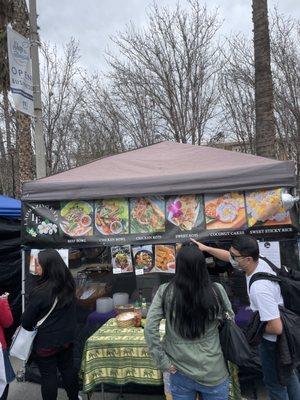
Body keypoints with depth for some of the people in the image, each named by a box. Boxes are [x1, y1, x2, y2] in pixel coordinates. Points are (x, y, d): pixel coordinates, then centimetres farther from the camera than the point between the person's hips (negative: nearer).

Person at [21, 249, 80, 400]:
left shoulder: (40, 292, -27)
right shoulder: (68, 285, -10)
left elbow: (26, 322, -14)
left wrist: (31, 326, 6)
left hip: (45, 342, -5)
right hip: (67, 338, 6)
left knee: (48, 376, 14)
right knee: (68, 369, 23)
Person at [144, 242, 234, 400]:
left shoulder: (165, 291, -15)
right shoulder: (217, 290, -15)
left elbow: (150, 329, -14)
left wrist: (163, 361, -5)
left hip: (180, 372, 0)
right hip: (214, 372, 0)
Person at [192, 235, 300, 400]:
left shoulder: (259, 288, -39)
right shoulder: (259, 262, -13)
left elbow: (276, 328, -35)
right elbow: (228, 256, 3)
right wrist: (206, 248, 0)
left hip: (274, 340, -8)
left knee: (274, 382, 15)